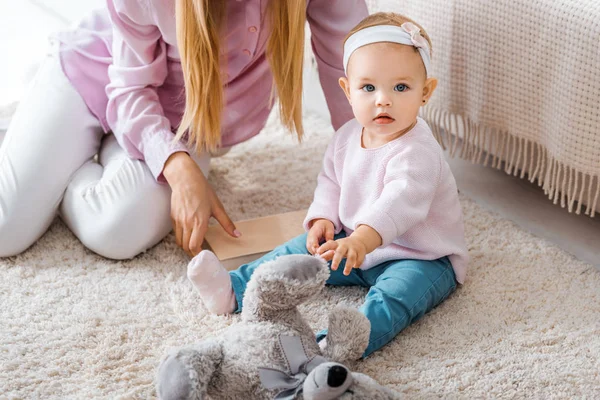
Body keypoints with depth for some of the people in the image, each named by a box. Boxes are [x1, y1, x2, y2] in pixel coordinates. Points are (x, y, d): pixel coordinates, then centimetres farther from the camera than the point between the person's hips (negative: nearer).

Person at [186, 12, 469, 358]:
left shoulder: (417, 151, -27)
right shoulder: (348, 137, 0)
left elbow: (401, 201, -42)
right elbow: (331, 183, 14)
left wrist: (361, 240, -57)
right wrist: (324, 220, -5)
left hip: (421, 257, -8)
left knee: (397, 292, -35)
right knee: (304, 250, 2)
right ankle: (234, 289, 1)